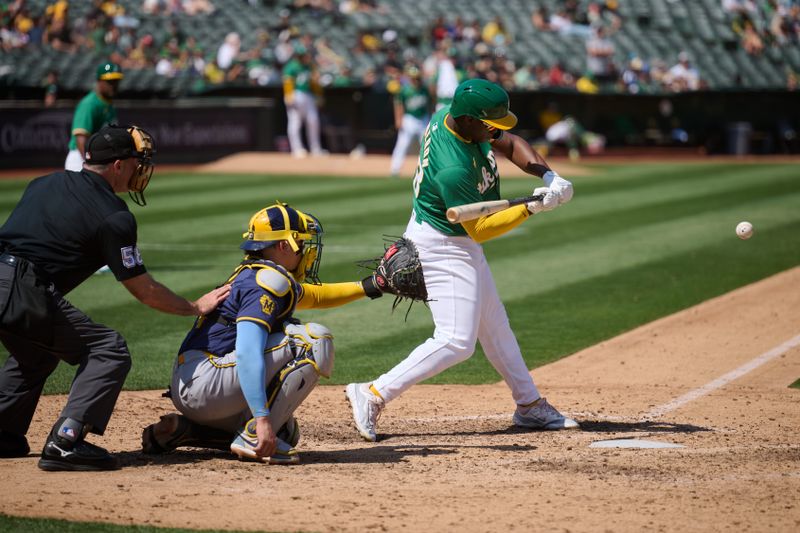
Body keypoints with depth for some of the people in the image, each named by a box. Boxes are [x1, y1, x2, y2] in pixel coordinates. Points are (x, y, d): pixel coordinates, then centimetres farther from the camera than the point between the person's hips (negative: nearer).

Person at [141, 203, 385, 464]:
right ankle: (253, 436, -15)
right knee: (315, 340, -13)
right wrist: (262, 417, -30)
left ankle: (185, 429, 14)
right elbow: (247, 352, -24)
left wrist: (365, 287, 32)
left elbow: (312, 296, 39)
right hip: (205, 382, -10)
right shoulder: (269, 280, -11)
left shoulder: (253, 274, 20)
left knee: (286, 433, 25)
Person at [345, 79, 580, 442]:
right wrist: (532, 208, -27)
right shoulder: (453, 169, -33)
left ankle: (530, 405, 32)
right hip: (441, 247, -10)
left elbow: (511, 144, 5)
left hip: (459, 245, 10)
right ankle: (373, 395, -11)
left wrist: (548, 176, -11)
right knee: (456, 341, -14)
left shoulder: (455, 117, -7)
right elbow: (479, 230, -24)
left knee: (495, 327, 19)